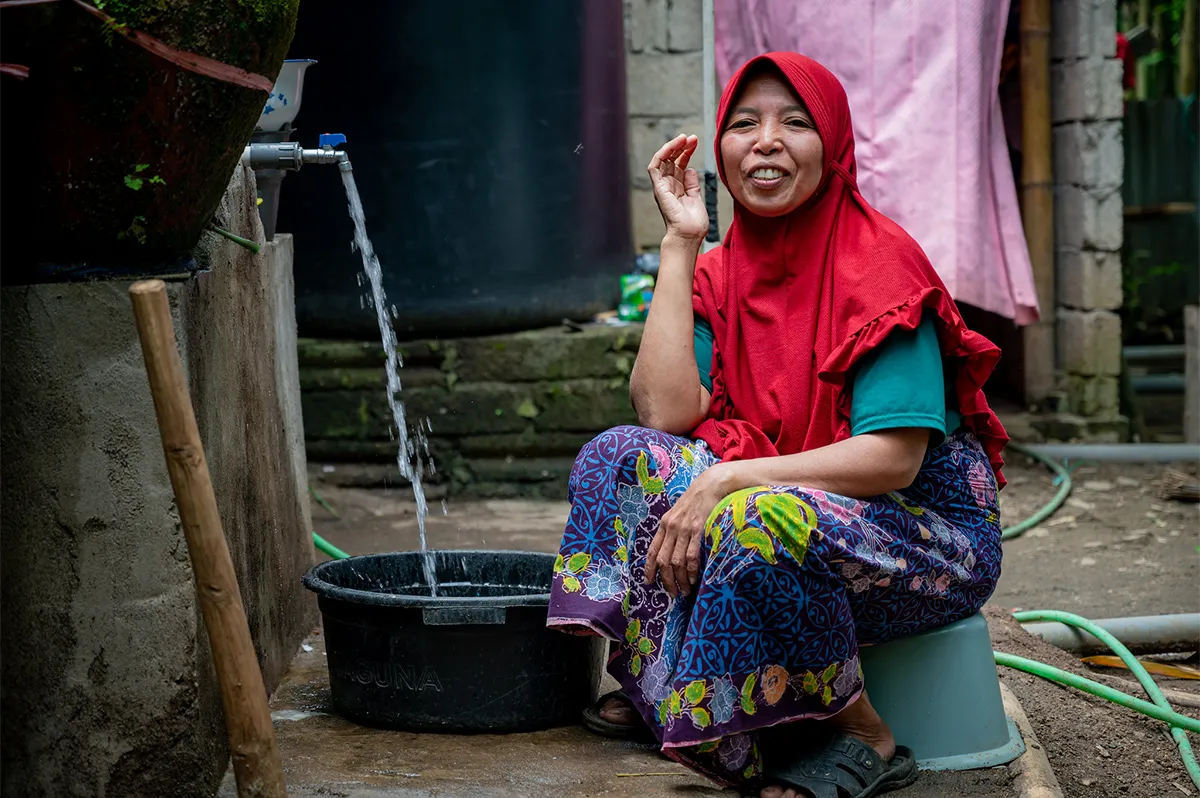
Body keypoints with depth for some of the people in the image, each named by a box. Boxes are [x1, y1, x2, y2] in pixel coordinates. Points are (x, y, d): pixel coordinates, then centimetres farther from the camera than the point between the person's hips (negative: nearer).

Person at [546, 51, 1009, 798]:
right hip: (802, 512, 7)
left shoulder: (880, 262, -15)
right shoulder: (723, 272, 4)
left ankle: (863, 736, -15)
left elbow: (894, 457, -22)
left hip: (937, 537, -6)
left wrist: (728, 481, -28)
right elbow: (666, 412, -11)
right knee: (622, 455, -8)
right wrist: (681, 240, -9)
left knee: (758, 521, -35)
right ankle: (654, 689, 1)